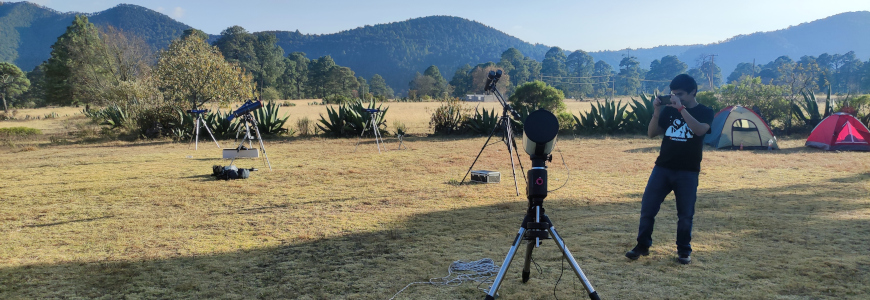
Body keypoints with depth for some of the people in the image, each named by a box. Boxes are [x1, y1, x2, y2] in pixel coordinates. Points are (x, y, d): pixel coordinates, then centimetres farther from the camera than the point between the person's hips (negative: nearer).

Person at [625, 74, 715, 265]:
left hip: (688, 172, -2)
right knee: (647, 207, 0)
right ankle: (643, 246, 15)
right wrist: (657, 111, -10)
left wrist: (681, 108, -27)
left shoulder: (705, 112, -2)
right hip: (662, 167, 3)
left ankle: (684, 251, 20)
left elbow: (700, 130, -23)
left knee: (685, 214, 3)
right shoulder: (668, 110, 6)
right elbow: (652, 133, 3)